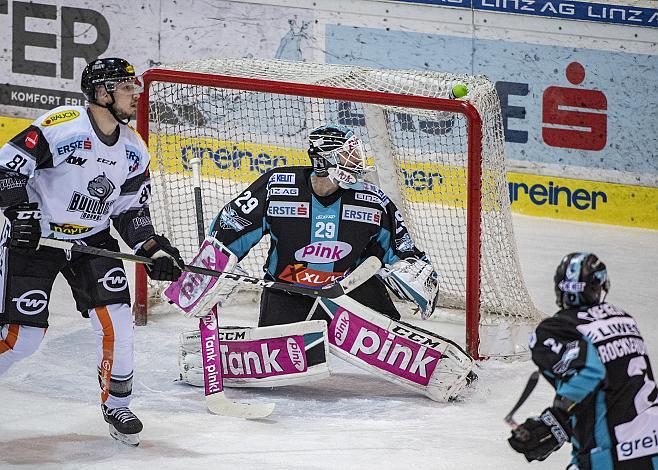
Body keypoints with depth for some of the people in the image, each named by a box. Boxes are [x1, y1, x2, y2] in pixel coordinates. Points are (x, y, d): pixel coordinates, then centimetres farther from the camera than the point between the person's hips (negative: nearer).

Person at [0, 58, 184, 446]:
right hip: (34, 238, -5)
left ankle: (116, 404, 10)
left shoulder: (134, 149, 2)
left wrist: (154, 249, -5)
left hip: (93, 239, 5)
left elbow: (132, 210, 9)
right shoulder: (60, 126, -20)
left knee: (116, 319, -8)